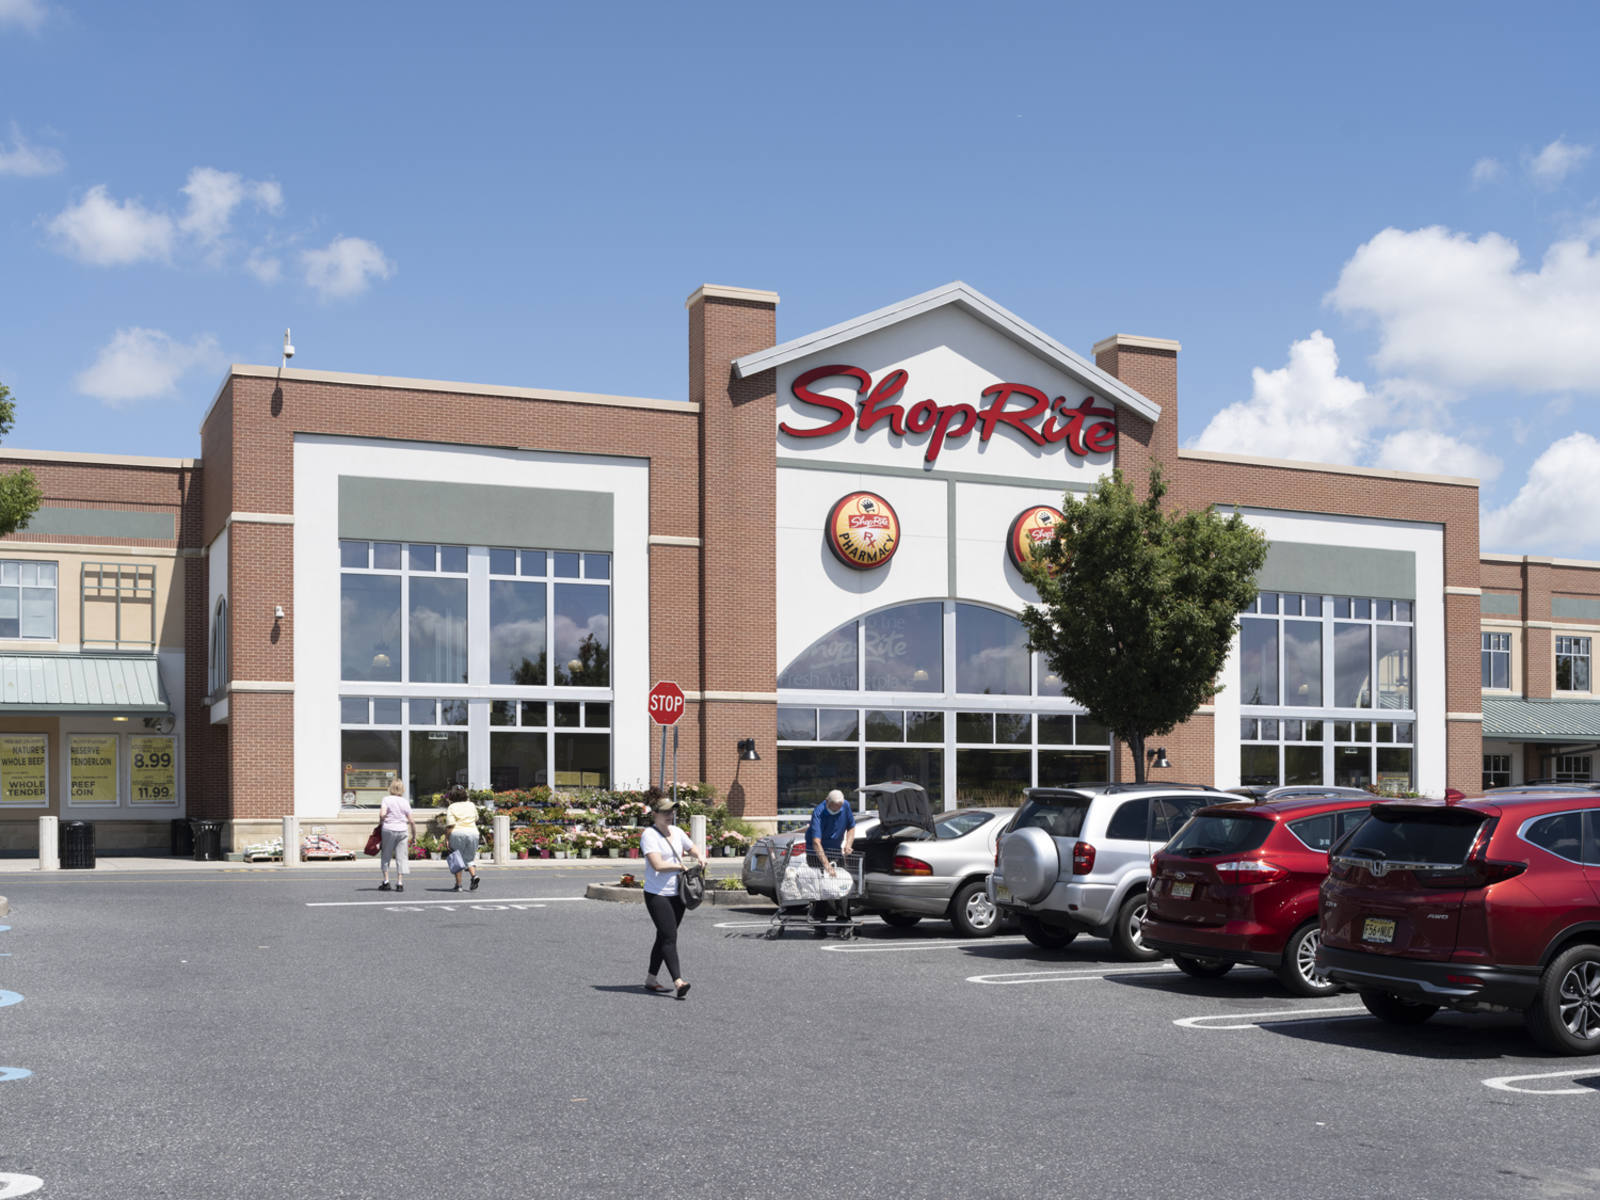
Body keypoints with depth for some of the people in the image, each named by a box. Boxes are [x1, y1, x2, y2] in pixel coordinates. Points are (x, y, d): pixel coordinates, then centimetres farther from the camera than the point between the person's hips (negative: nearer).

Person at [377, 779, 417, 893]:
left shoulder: (387, 799, -2)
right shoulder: (405, 802, 4)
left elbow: (382, 814, -17)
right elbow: (411, 821, 3)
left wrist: (380, 823, 4)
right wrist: (414, 835, 12)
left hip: (388, 829, -2)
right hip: (403, 830, 2)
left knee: (386, 856, 11)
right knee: (401, 857, 5)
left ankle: (386, 881, 8)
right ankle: (400, 882, 1)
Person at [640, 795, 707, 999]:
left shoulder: (676, 832, 12)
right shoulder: (649, 835, -10)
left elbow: (692, 848, 29)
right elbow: (658, 865, -20)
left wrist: (700, 857, 7)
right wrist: (681, 866, -7)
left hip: (676, 893, 7)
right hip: (657, 894, -7)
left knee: (664, 937, 12)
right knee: (669, 937, -15)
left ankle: (651, 979, 22)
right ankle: (678, 981, -22)